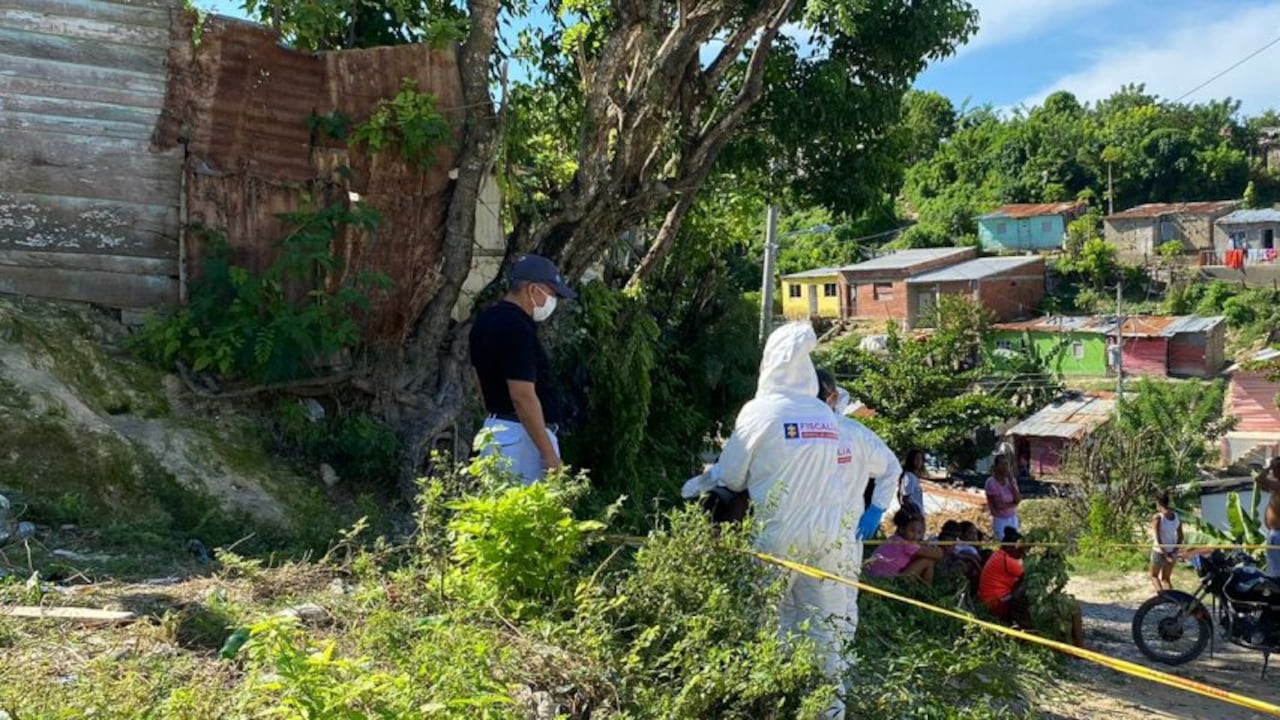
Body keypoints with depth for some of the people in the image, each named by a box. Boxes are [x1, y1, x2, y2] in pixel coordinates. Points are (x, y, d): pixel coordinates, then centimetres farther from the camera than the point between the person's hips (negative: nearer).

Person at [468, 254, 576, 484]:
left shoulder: (485, 321, 11)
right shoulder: (517, 329, -19)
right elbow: (523, 396, -24)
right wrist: (550, 454, -21)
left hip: (493, 429, 10)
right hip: (522, 435, -10)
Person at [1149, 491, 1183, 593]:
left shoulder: (1157, 517, -16)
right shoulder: (1176, 516, 1)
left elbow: (1157, 539, -20)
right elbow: (1180, 537, 3)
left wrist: (1165, 554, -17)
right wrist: (1174, 551, -1)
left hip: (1160, 552, -5)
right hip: (1172, 552, 5)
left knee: (1154, 576, 17)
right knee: (1165, 579, 19)